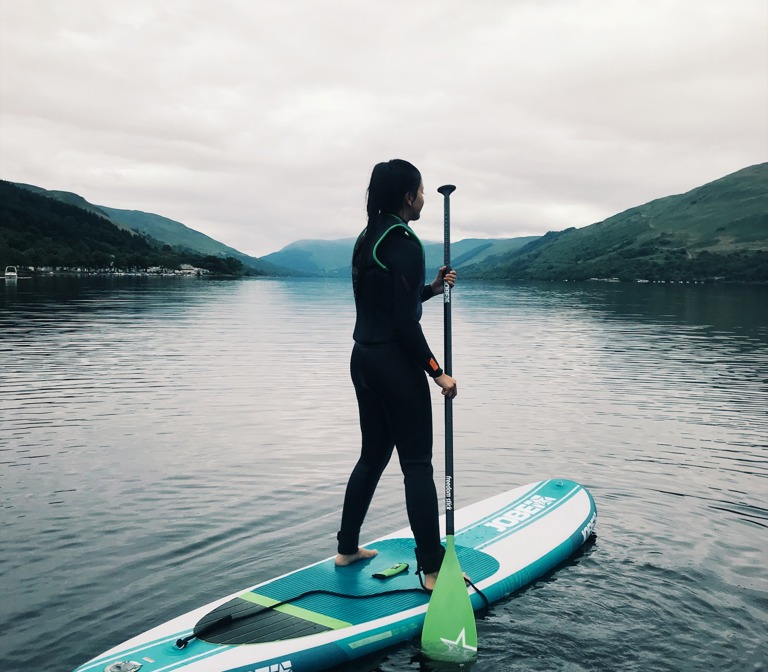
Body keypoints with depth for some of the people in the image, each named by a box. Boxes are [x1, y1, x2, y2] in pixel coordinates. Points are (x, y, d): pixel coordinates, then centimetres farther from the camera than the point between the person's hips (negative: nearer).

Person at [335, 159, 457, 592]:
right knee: (417, 465, -3)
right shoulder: (405, 243, -15)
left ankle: (348, 548, 29)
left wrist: (431, 289, 15)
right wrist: (437, 372, -13)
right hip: (396, 365, -9)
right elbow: (405, 322, -19)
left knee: (373, 455, 19)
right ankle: (434, 569, 4)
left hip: (364, 360, 9)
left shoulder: (368, 238, 12)